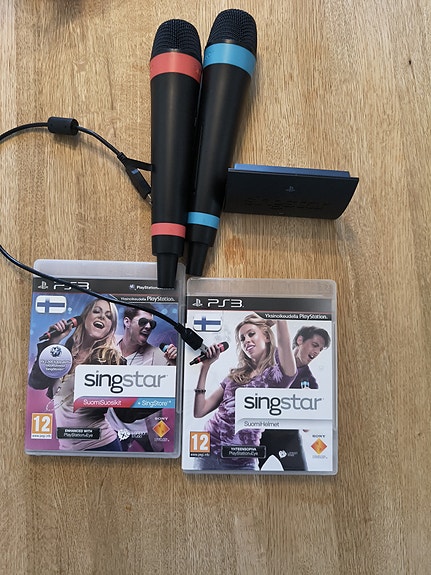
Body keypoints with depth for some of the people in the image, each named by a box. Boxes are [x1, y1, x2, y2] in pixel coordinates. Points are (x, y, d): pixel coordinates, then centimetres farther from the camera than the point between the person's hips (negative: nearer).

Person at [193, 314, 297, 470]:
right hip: (207, 452, 4)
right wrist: (205, 366, 2)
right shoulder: (234, 375, 12)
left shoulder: (275, 375, -3)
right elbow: (199, 411, 5)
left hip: (240, 463, -4)